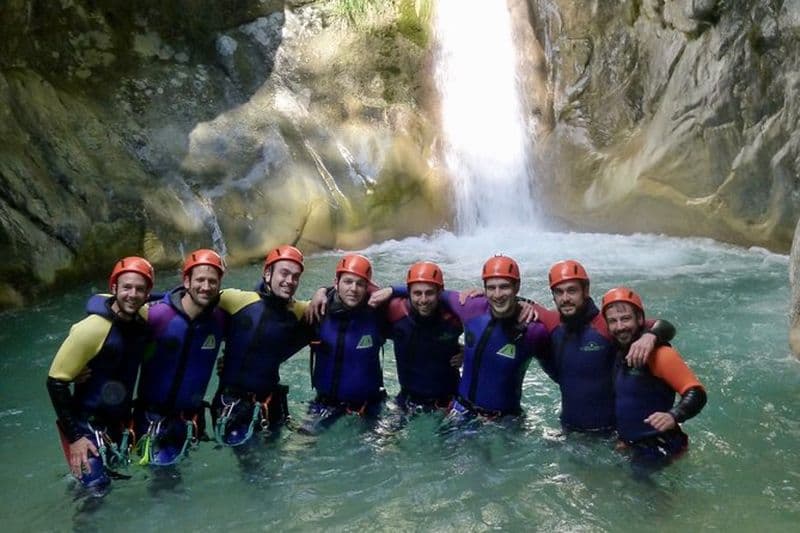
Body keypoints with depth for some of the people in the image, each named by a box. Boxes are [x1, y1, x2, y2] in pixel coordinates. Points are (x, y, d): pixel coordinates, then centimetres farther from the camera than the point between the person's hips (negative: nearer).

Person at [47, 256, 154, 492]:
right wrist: (74, 436, -18)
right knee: (96, 488, -9)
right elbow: (56, 382, -19)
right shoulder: (92, 329, -25)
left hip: (119, 420, 6)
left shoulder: (143, 324, -7)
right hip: (86, 423, -6)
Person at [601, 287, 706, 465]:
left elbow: (696, 393, -26)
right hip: (632, 447, 8)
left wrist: (673, 416, -42)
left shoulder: (658, 354, -21)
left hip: (659, 449, -8)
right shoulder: (619, 353, 4)